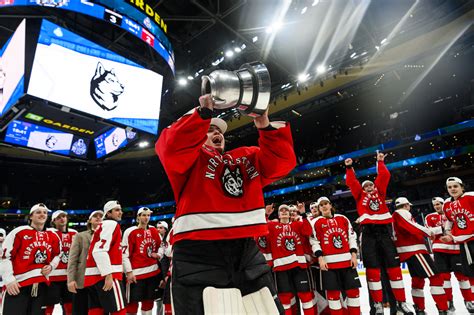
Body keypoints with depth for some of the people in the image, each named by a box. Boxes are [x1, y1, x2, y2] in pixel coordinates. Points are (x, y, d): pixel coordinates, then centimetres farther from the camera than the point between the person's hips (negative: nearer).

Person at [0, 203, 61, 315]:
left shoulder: (53, 236, 10)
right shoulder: (19, 232, -4)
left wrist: (51, 266, 4)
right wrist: (9, 280, -10)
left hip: (41, 284, 5)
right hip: (18, 284, -5)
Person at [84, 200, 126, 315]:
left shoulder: (103, 226, 23)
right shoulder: (111, 224, -8)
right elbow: (100, 251, -20)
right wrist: (108, 275, -23)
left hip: (94, 275, 10)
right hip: (105, 274, -10)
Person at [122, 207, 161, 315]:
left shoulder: (153, 230, 9)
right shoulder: (130, 232, -6)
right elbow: (124, 253, -9)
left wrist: (158, 254, 4)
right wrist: (129, 272, -13)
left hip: (153, 271, 5)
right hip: (136, 272, -5)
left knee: (148, 301, 12)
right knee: (132, 303, -2)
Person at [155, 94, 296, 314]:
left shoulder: (247, 157, 19)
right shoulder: (190, 157, 8)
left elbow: (282, 162, 6)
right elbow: (171, 148, -14)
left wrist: (265, 125, -8)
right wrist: (204, 112, -18)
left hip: (247, 252, 5)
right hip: (199, 254, -4)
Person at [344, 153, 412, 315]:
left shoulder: (380, 192, 18)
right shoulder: (359, 195, 16)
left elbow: (384, 176, 12)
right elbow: (351, 182, 10)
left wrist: (380, 162, 14)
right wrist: (349, 168, 6)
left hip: (384, 230, 1)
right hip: (368, 232, -1)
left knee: (394, 266, 3)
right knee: (372, 268, -2)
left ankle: (401, 302, 15)